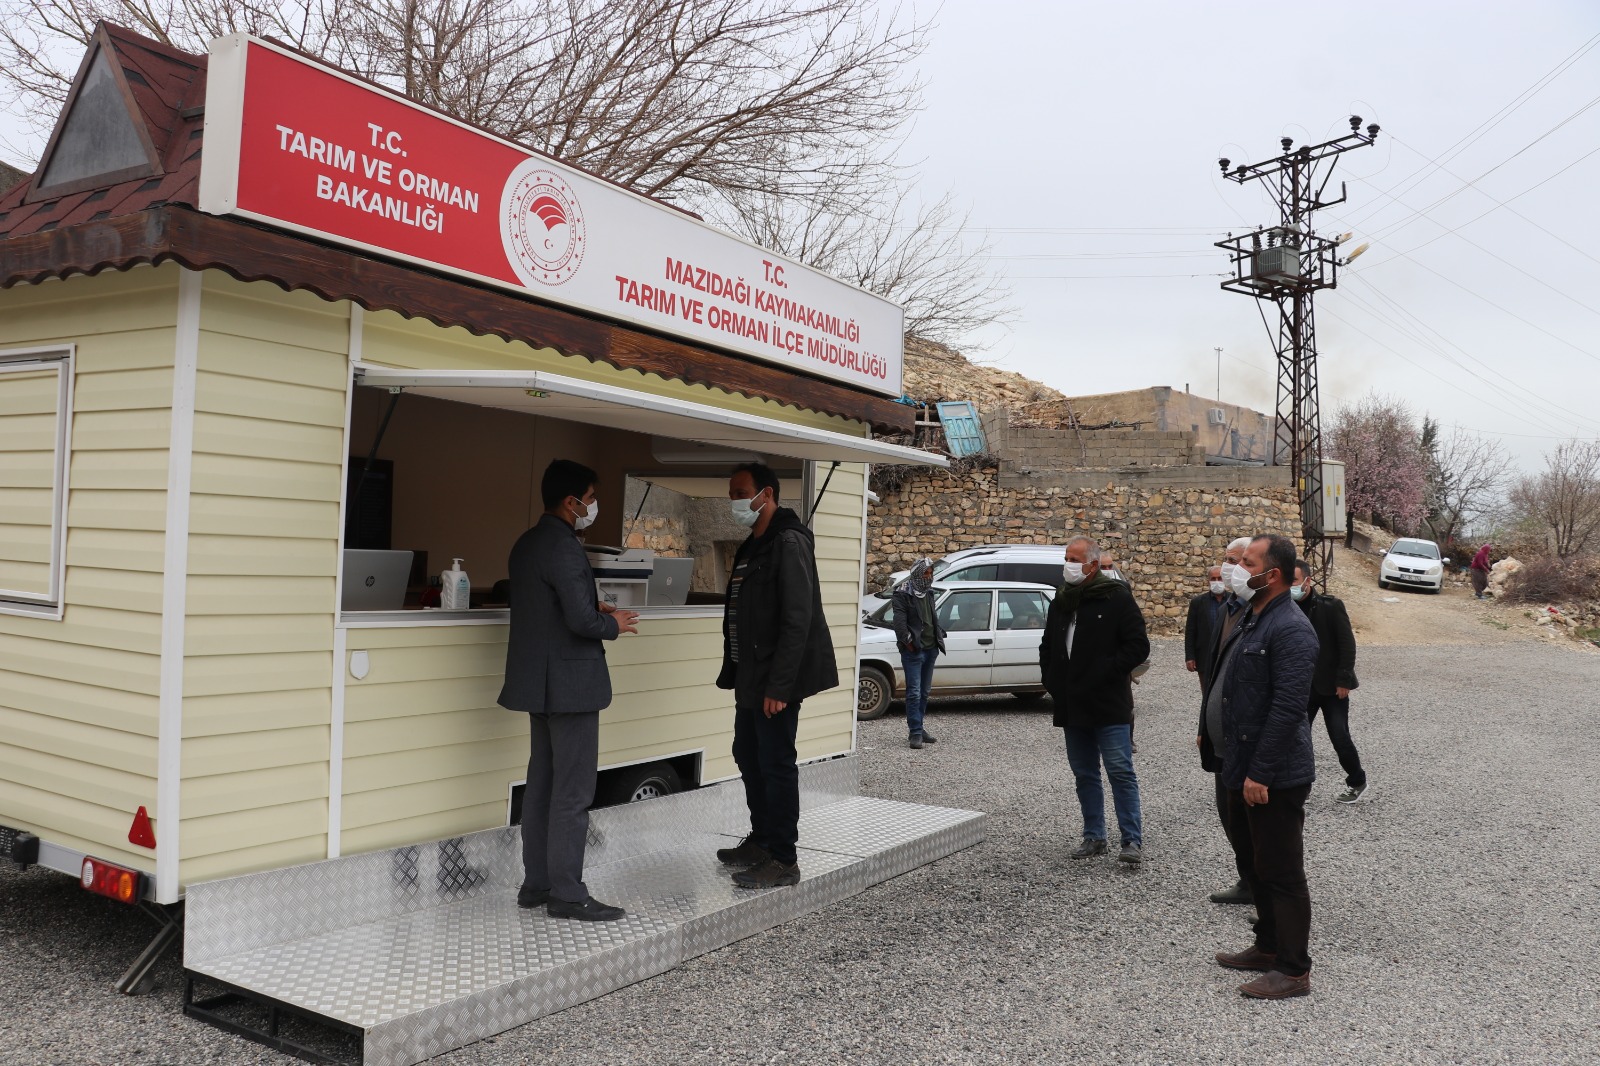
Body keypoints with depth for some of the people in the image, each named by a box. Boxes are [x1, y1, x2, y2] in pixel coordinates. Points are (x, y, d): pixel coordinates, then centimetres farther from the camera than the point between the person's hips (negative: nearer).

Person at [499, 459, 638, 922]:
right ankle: (567, 894, 2)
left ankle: (536, 884, 21)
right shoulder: (563, 547, -19)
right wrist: (614, 625, -4)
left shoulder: (527, 544, 11)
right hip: (569, 682, -10)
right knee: (573, 792, -3)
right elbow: (582, 621, -24)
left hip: (539, 680, 10)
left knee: (542, 784, 14)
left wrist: (593, 607, 10)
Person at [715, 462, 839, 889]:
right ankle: (761, 841, 31)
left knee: (776, 764, -3)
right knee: (748, 756, 17)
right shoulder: (751, 546, 16)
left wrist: (779, 685, -23)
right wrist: (735, 673, 16)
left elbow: (797, 619, -21)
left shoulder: (788, 542, -15)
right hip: (751, 676, 10)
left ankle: (783, 860, 6)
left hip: (776, 680, -10)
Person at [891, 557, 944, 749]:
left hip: (930, 650, 8)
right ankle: (915, 733, -9)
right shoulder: (903, 594, -8)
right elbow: (899, 621, -15)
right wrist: (908, 642, -19)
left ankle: (919, 729, 19)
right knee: (914, 693, -9)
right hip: (913, 651, -8)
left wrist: (938, 638, 13)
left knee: (923, 693, 12)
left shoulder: (928, 593, 17)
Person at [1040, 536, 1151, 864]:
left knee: (1121, 772, -3)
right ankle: (1094, 836, 22)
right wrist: (1051, 681, 10)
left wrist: (1104, 673, -17)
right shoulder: (1061, 602, 13)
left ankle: (1133, 839, 4)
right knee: (1084, 774, 13)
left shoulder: (1116, 598, -7)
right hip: (1072, 708, 7)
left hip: (1109, 707, -7)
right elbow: (1047, 648, 24)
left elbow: (1138, 646, -11)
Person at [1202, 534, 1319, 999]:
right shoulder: (1251, 619, 12)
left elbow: (1287, 709, -25)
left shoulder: (1290, 629, -21)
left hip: (1272, 778, -10)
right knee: (1253, 867, 21)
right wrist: (1209, 732, 17)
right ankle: (1268, 947, 36)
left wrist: (1261, 773, -25)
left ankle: (1293, 970, 13)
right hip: (1241, 768, 10)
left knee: (1281, 874, 2)